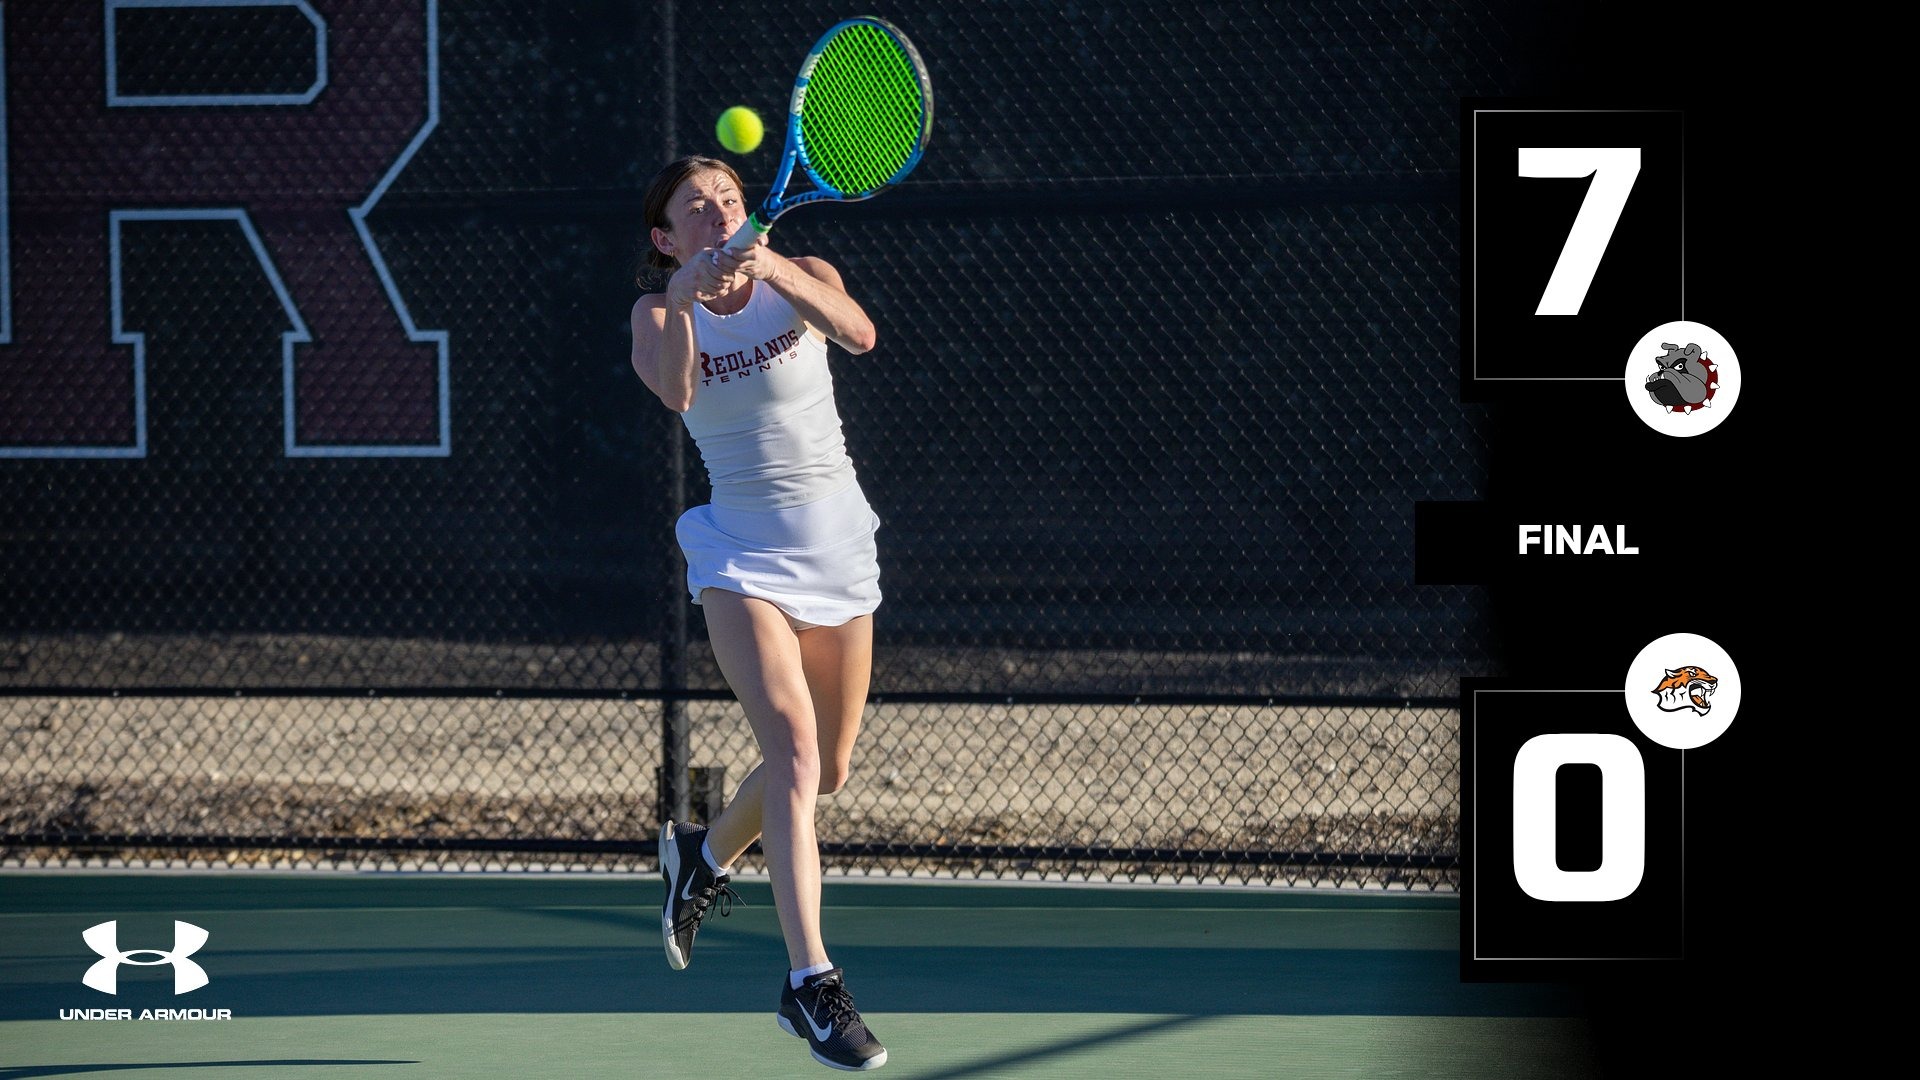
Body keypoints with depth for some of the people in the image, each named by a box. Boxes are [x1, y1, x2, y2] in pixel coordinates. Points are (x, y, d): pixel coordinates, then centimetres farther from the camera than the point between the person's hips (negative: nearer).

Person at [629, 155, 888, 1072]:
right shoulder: (660, 315, -3)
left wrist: (774, 270, -40)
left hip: (837, 544, 3)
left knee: (826, 771, 15)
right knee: (794, 754, -21)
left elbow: (858, 334, -25)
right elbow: (673, 390, -26)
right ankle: (809, 981, -24)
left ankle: (703, 858, 45)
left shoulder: (802, 277, -1)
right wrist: (681, 295, -41)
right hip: (743, 553, -3)